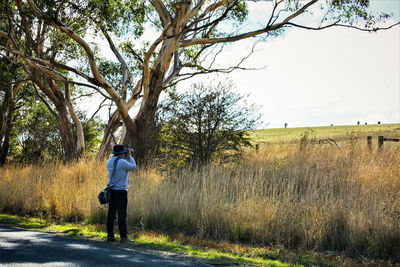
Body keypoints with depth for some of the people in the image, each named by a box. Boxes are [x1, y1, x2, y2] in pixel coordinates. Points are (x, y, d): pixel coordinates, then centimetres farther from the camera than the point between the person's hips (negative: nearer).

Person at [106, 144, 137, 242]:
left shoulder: (109, 162, 8)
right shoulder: (122, 162, -15)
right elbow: (133, 167, 0)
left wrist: (125, 157, 20)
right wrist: (129, 156, 9)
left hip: (111, 190, 7)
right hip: (121, 191, -7)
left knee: (111, 213, 7)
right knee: (122, 214, -4)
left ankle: (110, 236, 9)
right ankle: (123, 236, -3)